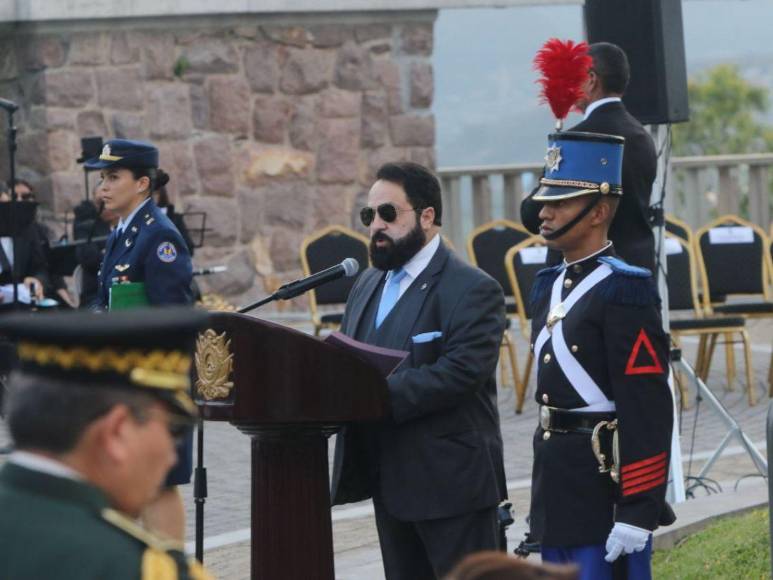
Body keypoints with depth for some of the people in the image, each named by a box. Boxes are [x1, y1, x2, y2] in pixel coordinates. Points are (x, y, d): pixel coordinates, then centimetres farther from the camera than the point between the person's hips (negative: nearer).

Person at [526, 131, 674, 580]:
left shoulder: (624, 290, -14)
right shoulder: (549, 286, 13)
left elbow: (647, 411, -18)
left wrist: (637, 512, -21)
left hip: (607, 488, -9)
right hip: (558, 488, 9)